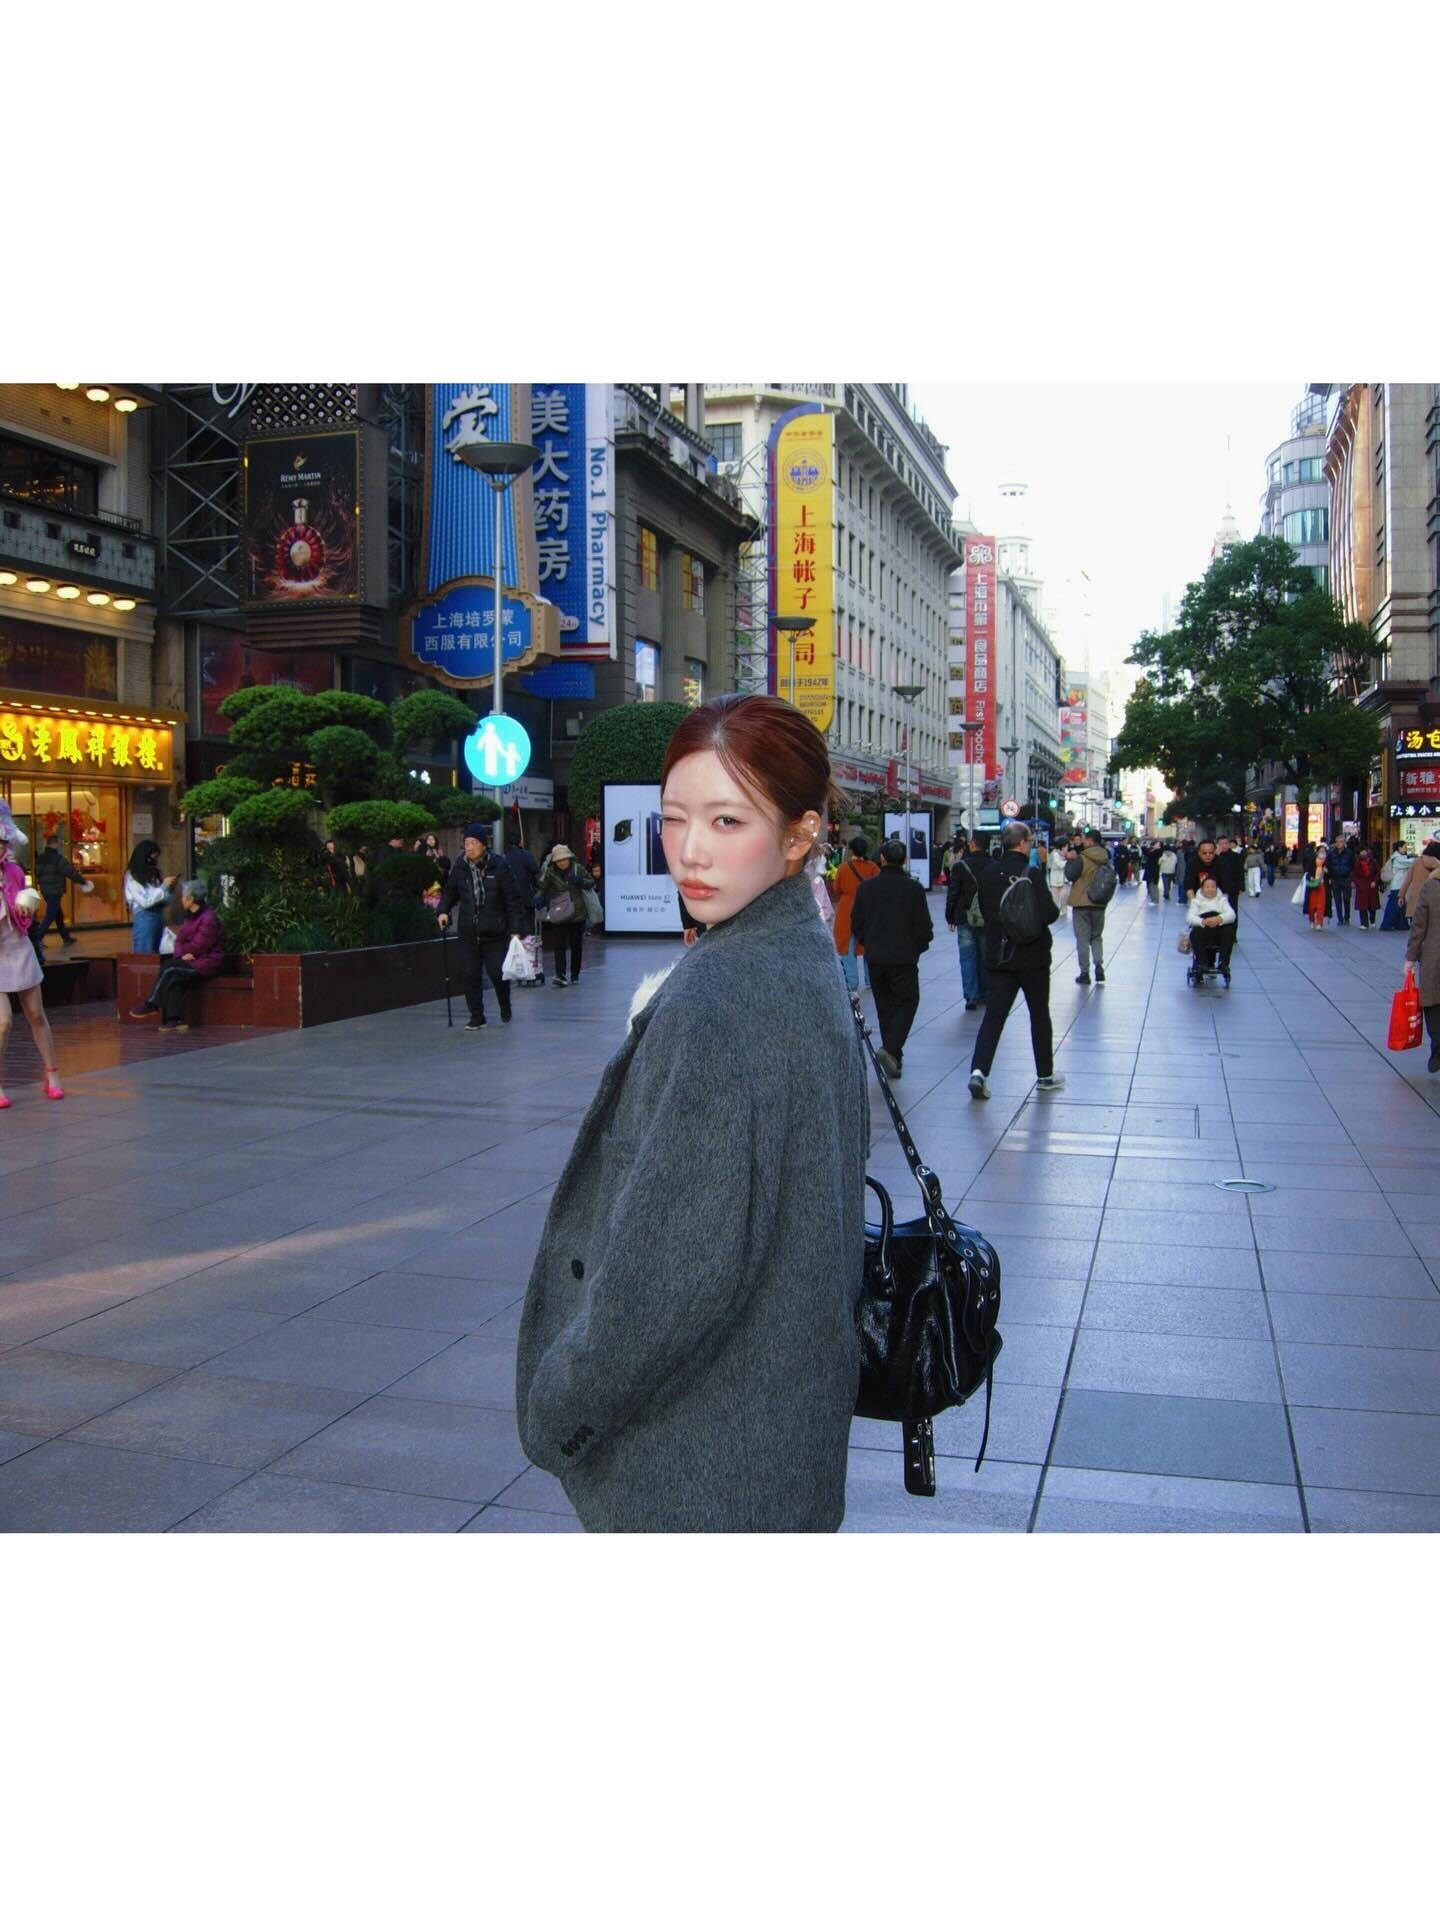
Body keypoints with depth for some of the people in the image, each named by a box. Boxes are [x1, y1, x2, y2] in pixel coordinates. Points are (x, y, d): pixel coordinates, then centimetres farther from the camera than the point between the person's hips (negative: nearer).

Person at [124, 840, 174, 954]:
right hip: (144, 919, -7)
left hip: (159, 917, 7)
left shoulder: (154, 873, 12)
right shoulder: (132, 877, -7)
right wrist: (164, 887, -14)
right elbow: (145, 902, -15)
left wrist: (170, 889, -1)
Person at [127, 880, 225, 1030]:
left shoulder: (208, 919, -15)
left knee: (169, 970, -22)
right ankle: (175, 1019, -23)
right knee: (171, 977, -19)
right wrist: (181, 953, -10)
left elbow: (197, 947, -17)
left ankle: (151, 1005, -8)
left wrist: (181, 951, 0)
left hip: (206, 962, -8)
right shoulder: (190, 916, 14)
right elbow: (179, 941, 11)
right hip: (191, 960, 8)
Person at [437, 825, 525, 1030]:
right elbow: (449, 891, 16)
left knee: (498, 973, -1)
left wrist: (516, 930, -9)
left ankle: (505, 1007, 28)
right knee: (470, 975, 1)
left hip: (494, 931, -3)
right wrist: (443, 910, -3)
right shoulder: (459, 867, 2)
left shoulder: (499, 866, -6)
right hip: (468, 932, 3)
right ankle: (477, 1017, 12)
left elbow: (512, 900, -5)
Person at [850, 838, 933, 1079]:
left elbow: (856, 923, 4)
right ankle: (891, 1048, -14)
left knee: (885, 1006, 13)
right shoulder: (913, 888, -9)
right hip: (904, 957, -3)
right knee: (907, 1002, 6)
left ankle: (893, 1059, 15)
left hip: (875, 957, 3)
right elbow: (924, 926, -8)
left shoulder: (867, 887, -2)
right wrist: (918, 946, 11)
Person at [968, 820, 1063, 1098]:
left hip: (998, 957, 4)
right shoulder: (1032, 875, -16)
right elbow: (1049, 914, -19)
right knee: (1040, 1015, 12)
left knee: (993, 1016, 3)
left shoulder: (989, 875, 1)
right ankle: (1045, 1075, 22)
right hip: (1033, 958, -4)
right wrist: (1056, 903, 2)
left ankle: (979, 1070, -14)